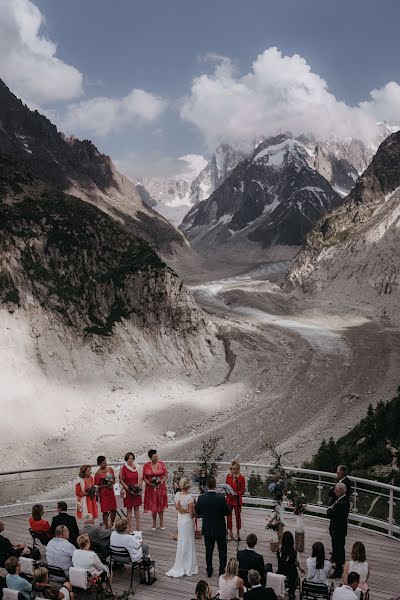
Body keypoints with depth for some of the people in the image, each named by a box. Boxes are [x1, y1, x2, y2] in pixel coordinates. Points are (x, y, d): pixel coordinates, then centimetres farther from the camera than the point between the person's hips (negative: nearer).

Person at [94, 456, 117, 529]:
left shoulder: (110, 469, 2)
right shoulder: (98, 473, -12)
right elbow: (96, 486, -9)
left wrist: (112, 484, -8)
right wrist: (105, 485, -20)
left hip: (111, 491, 5)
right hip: (103, 493, -5)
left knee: (114, 509, 9)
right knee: (105, 511, -1)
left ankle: (112, 524, 30)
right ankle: (107, 527, 11)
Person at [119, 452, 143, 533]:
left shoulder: (137, 467, 1)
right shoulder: (124, 468, -8)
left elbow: (140, 478, 9)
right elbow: (121, 480, -5)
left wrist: (139, 486, -7)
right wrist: (128, 488, -13)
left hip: (137, 491, 3)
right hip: (128, 491, -3)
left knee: (137, 508, 9)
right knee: (129, 509, 3)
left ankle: (138, 526, 15)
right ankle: (130, 527, 9)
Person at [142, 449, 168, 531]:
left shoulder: (161, 464, -4)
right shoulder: (146, 466, -5)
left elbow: (166, 475, -1)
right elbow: (144, 477, 0)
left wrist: (162, 481, -16)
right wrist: (149, 483, -15)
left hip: (161, 487, 0)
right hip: (151, 488, 0)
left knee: (160, 506, 7)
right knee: (153, 506, 6)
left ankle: (161, 524, 15)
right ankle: (154, 524, 20)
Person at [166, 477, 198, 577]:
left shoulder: (177, 495, -5)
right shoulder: (189, 498, -23)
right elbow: (192, 514, -17)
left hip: (180, 519, 6)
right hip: (188, 521, -6)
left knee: (181, 543, 18)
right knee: (188, 544, 7)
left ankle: (180, 566, 27)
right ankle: (188, 567, 17)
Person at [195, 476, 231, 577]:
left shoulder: (201, 498, -13)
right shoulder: (221, 498, -21)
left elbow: (197, 512, -1)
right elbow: (227, 512, -12)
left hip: (207, 529, 2)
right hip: (220, 529, -2)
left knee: (208, 550, 16)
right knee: (222, 550, 14)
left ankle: (209, 571, 23)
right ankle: (222, 571, 18)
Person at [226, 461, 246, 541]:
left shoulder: (241, 478, -11)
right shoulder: (228, 476, 2)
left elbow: (243, 490, -9)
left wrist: (236, 493, -24)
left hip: (237, 499, -4)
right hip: (229, 499, 4)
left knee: (238, 516, 8)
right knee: (228, 516, 5)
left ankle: (238, 533, 24)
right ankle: (230, 533, 19)